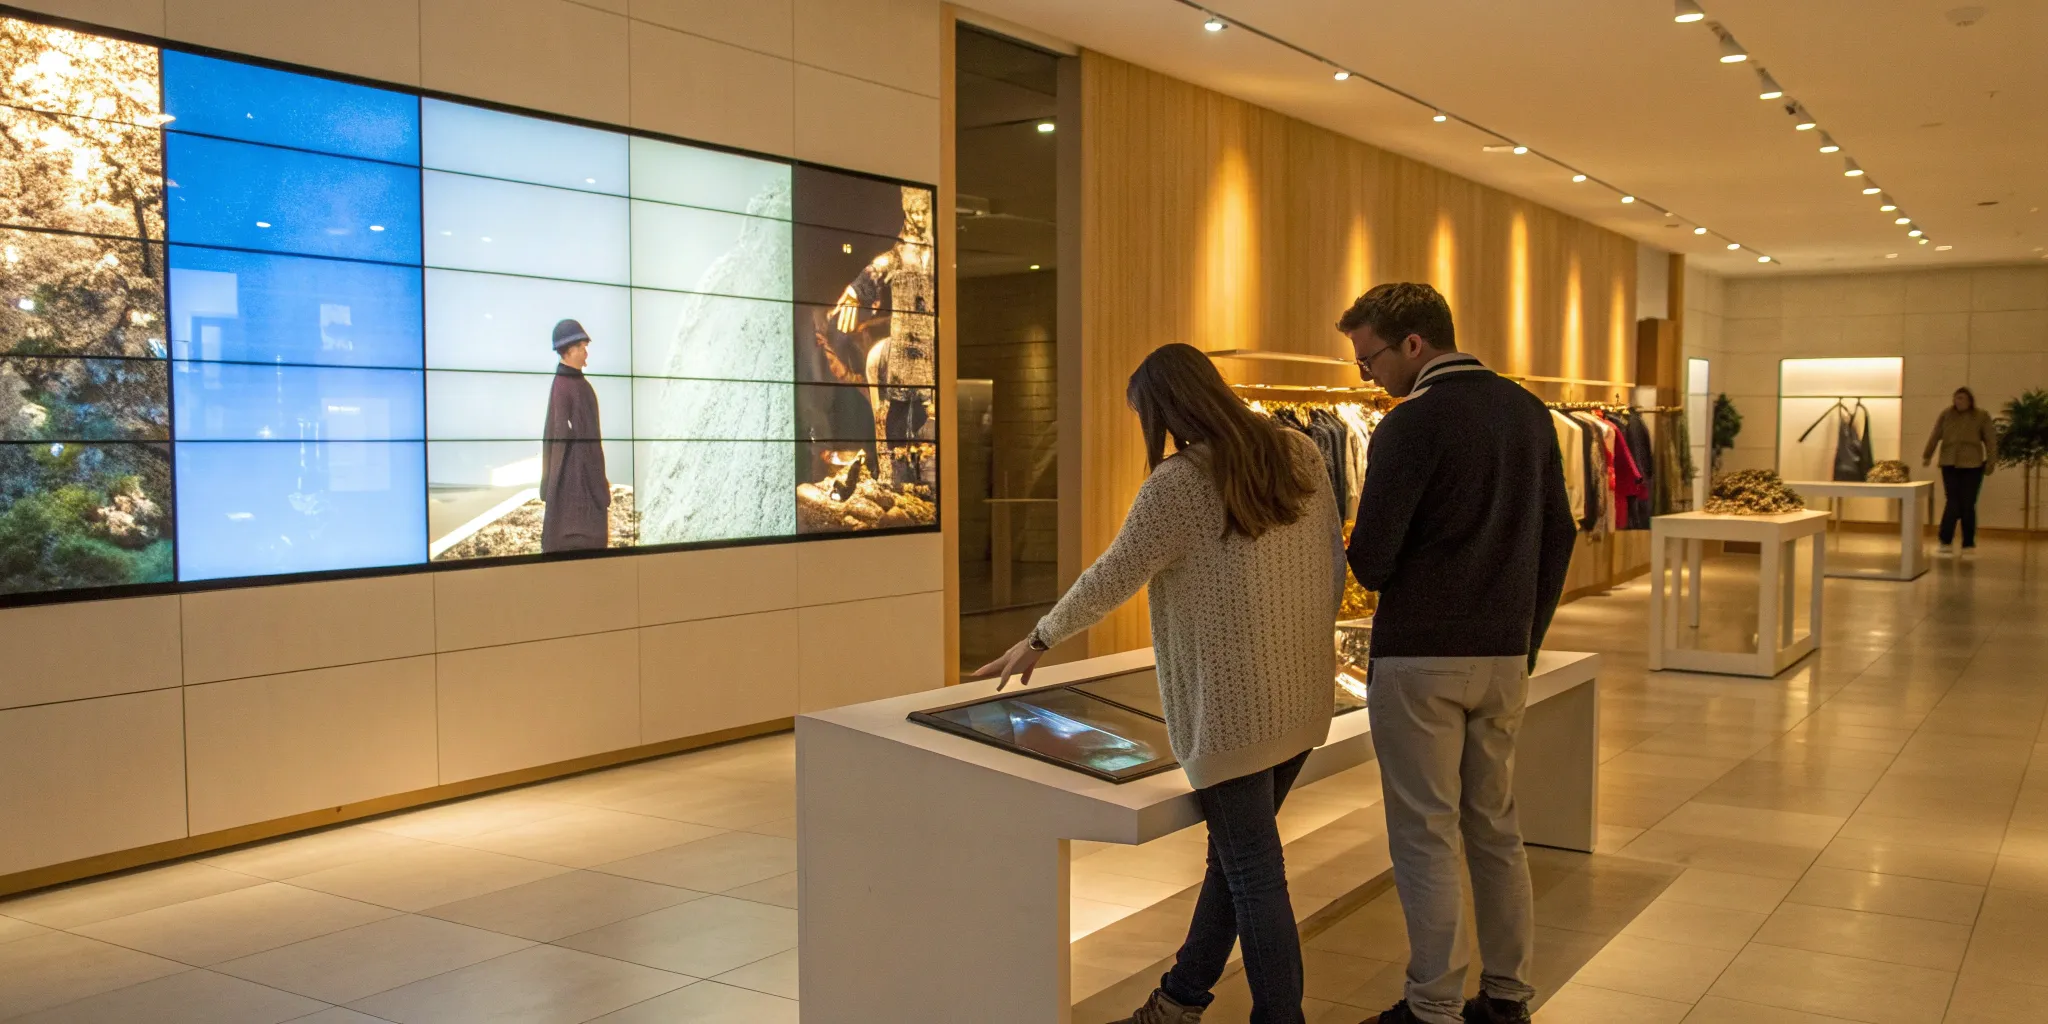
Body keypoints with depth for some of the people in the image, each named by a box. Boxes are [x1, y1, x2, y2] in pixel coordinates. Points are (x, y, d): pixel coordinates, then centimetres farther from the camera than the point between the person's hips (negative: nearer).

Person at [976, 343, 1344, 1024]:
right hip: (1303, 695, 8)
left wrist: (1039, 640, 4)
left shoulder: (1179, 482, -14)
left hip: (1233, 707, -7)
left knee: (1253, 871, 4)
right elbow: (1334, 558, 11)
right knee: (1235, 853, 18)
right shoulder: (1300, 454, 4)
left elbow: (1113, 576, -8)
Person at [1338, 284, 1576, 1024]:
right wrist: (1526, 637, 18)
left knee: (1426, 835, 2)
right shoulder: (1528, 411, 7)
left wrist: (1375, 572, 9)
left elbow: (1370, 561, -15)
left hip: (1421, 658, -7)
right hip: (1503, 657, 7)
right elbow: (1558, 534, 12)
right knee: (1495, 826, 15)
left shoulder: (1410, 426, -15)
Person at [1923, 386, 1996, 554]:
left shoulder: (1982, 416, 3)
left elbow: (1991, 440, 0)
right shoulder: (1946, 414, 6)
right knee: (1952, 503, -5)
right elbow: (1935, 436, 2)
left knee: (1968, 504, 1)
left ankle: (1969, 543, 11)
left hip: (1972, 465, 0)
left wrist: (1991, 462, -7)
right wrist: (1927, 455, -3)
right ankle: (1946, 541, -2)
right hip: (1949, 464, 1)